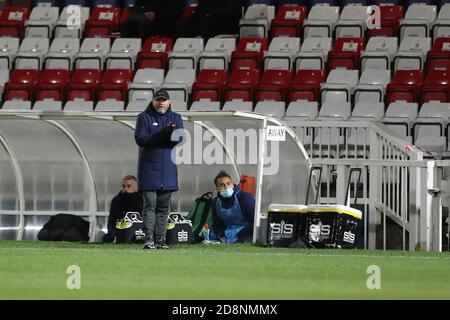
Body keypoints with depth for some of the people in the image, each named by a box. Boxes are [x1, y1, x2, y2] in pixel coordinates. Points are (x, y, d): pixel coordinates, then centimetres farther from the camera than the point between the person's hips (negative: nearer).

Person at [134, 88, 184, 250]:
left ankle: (160, 239, 9)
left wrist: (171, 134, -23)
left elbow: (180, 138, 0)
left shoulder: (176, 118, 13)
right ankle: (149, 239, -12)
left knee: (163, 206, 6)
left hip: (168, 170, 4)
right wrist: (162, 134, -20)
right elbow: (140, 139, -11)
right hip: (149, 169, -4)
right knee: (150, 204, -10)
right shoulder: (144, 118, 3)